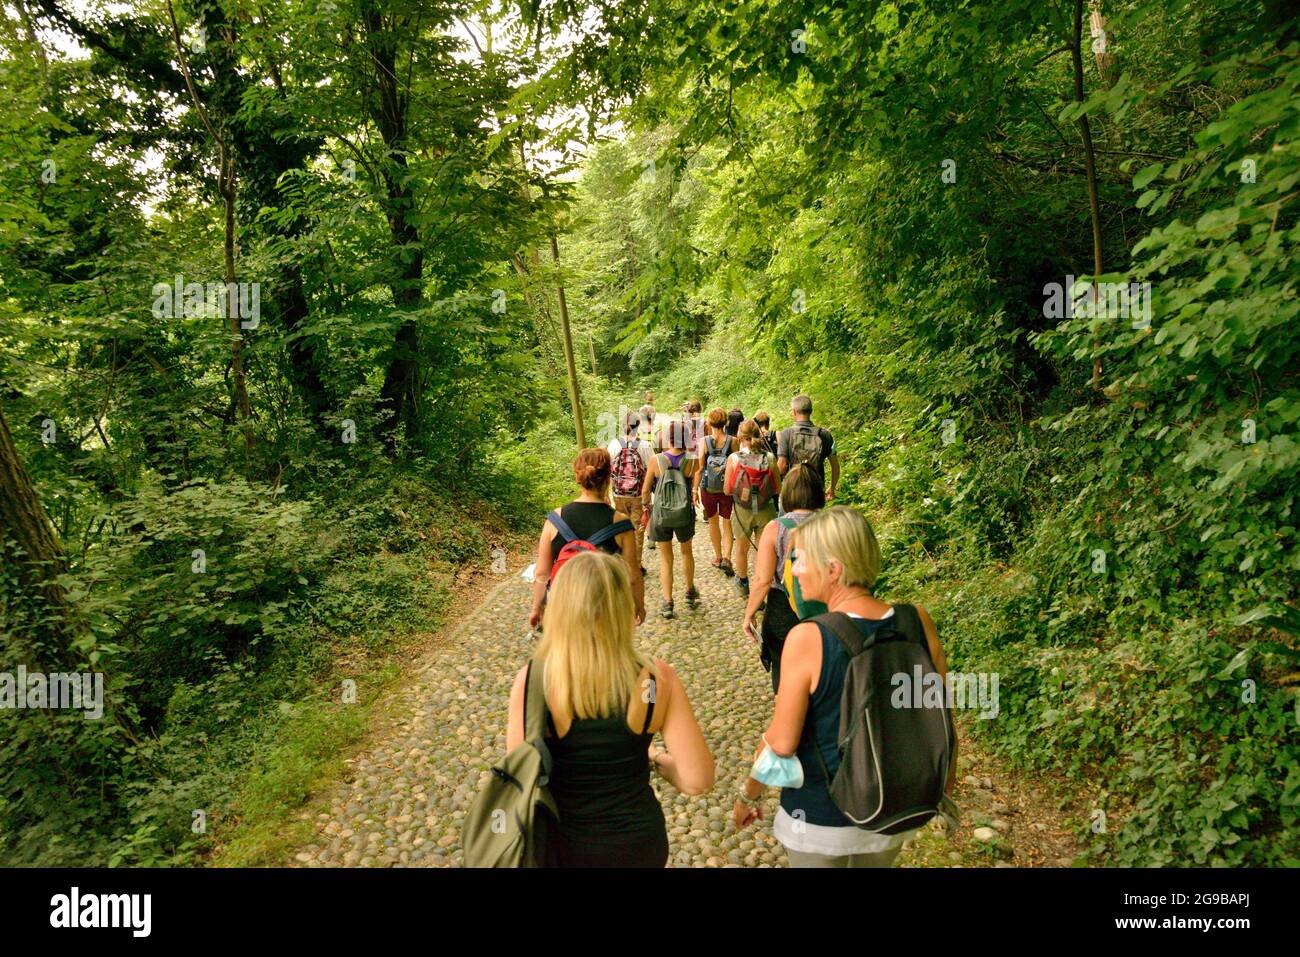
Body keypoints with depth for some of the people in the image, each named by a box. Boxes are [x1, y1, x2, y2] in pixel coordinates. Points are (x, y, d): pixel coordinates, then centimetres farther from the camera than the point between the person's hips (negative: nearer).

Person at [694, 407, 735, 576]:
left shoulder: (704, 441, -9)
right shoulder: (732, 441, -8)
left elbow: (699, 468, -9)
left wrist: (695, 489, -1)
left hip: (708, 488, 0)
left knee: (713, 522, 18)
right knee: (727, 524, 10)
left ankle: (718, 557, 28)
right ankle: (726, 558, -5)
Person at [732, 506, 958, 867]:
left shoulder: (808, 638, -27)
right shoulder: (918, 622, -14)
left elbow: (781, 742, -19)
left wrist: (748, 795, -1)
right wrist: (947, 778, 16)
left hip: (821, 818, -4)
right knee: (875, 862, 30)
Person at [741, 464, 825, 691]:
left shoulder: (775, 529, -16)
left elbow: (763, 581, -16)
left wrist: (749, 615, -3)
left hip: (784, 611, -2)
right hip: (825, 612, 2)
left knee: (784, 673, 19)